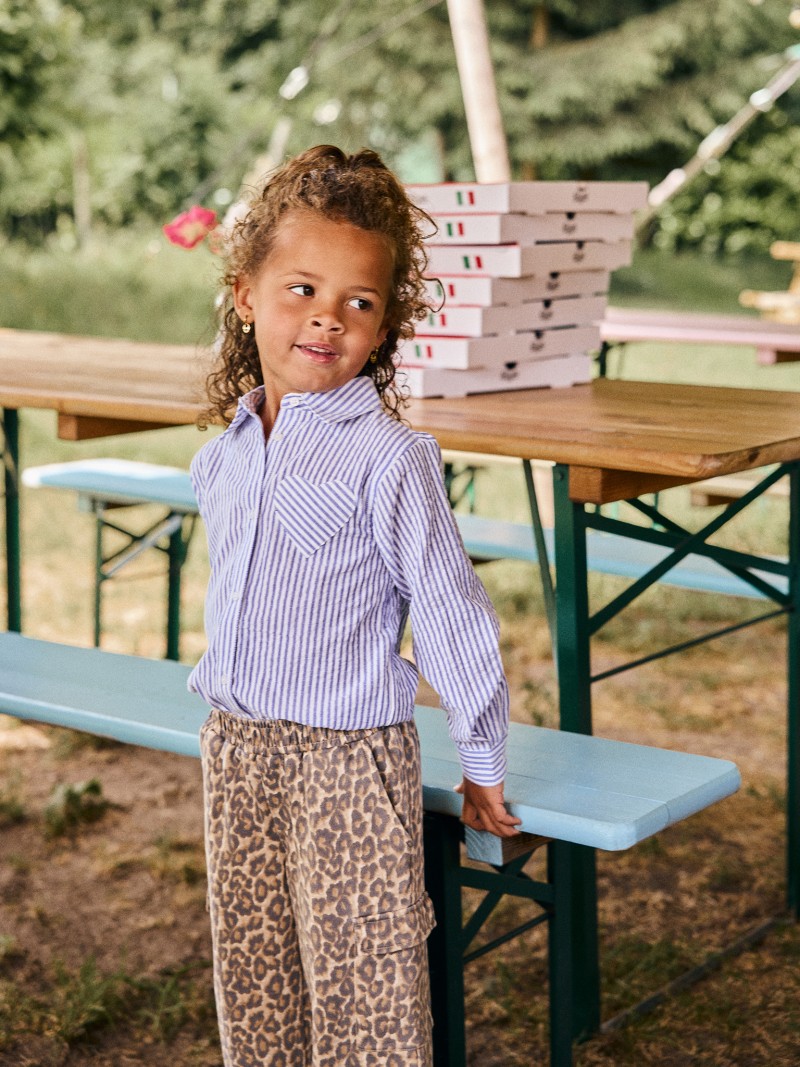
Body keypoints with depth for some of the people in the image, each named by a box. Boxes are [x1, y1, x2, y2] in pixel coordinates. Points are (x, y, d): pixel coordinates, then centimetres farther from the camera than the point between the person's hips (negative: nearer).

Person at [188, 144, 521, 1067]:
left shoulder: (386, 455, -16)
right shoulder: (227, 449, 5)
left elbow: (448, 608, -12)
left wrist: (480, 764, -7)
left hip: (347, 758, -6)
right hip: (236, 748, 7)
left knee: (362, 991, 3)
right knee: (252, 982, 18)